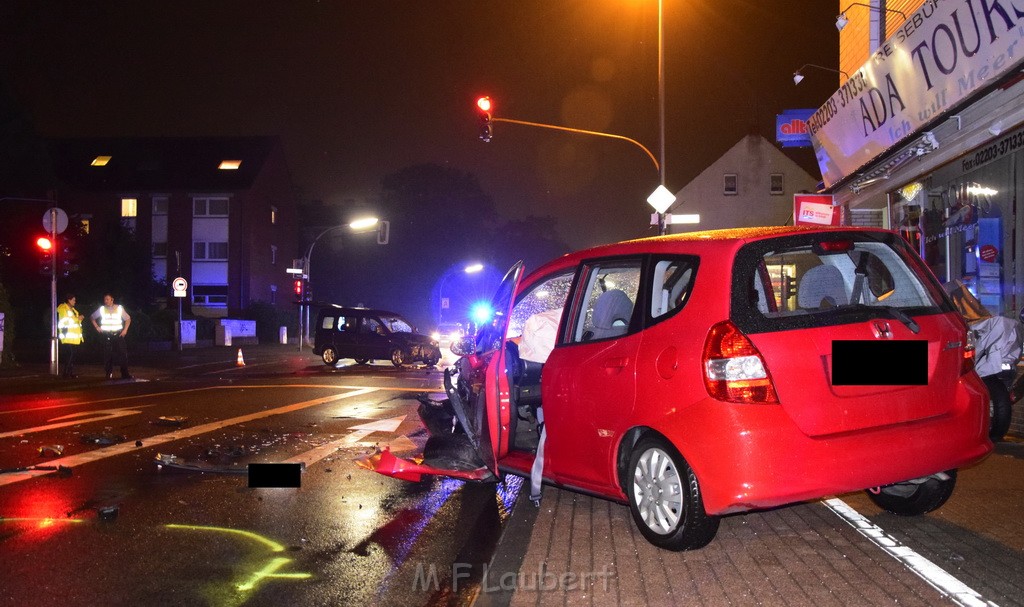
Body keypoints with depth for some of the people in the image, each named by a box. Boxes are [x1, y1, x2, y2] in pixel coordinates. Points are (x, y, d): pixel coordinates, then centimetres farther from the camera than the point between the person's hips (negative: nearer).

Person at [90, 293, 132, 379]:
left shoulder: (119, 308, 3)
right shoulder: (101, 309, 6)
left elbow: (128, 319, 10)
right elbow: (92, 318, 19)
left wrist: (125, 330, -1)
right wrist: (97, 327, 6)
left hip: (118, 334, -1)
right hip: (107, 335, 1)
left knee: (122, 354, -6)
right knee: (108, 355, -1)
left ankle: (125, 374, -2)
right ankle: (109, 374, 9)